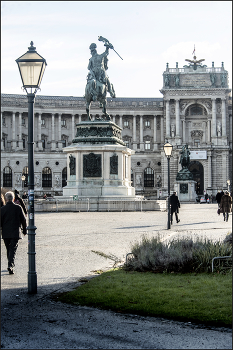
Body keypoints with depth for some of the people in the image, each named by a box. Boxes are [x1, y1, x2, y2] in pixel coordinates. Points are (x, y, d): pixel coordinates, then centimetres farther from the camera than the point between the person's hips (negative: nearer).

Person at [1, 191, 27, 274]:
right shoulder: (18, 208, -5)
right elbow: (23, 220, 1)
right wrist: (24, 230, 13)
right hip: (15, 233, -2)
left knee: (8, 249, 16)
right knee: (13, 249, -3)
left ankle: (11, 265, 27)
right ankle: (10, 265, -20)